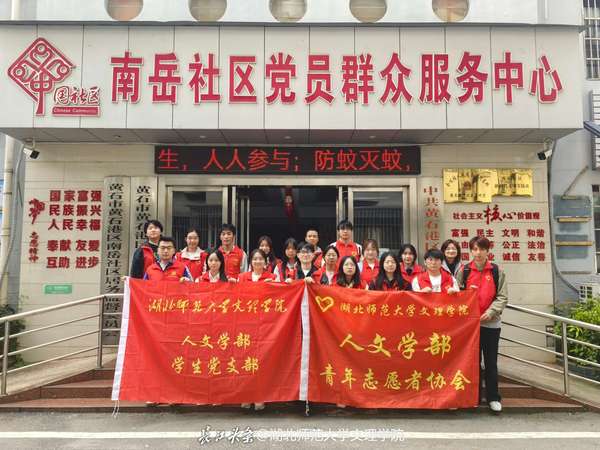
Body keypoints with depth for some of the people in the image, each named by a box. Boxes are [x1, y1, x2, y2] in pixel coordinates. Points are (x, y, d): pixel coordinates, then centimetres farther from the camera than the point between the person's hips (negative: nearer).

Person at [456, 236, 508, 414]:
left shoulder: (497, 271, 1)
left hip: (491, 323, -1)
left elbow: (502, 297, -2)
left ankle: (493, 397, 21)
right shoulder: (464, 271, 3)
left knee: (491, 362, 8)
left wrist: (491, 312, -15)